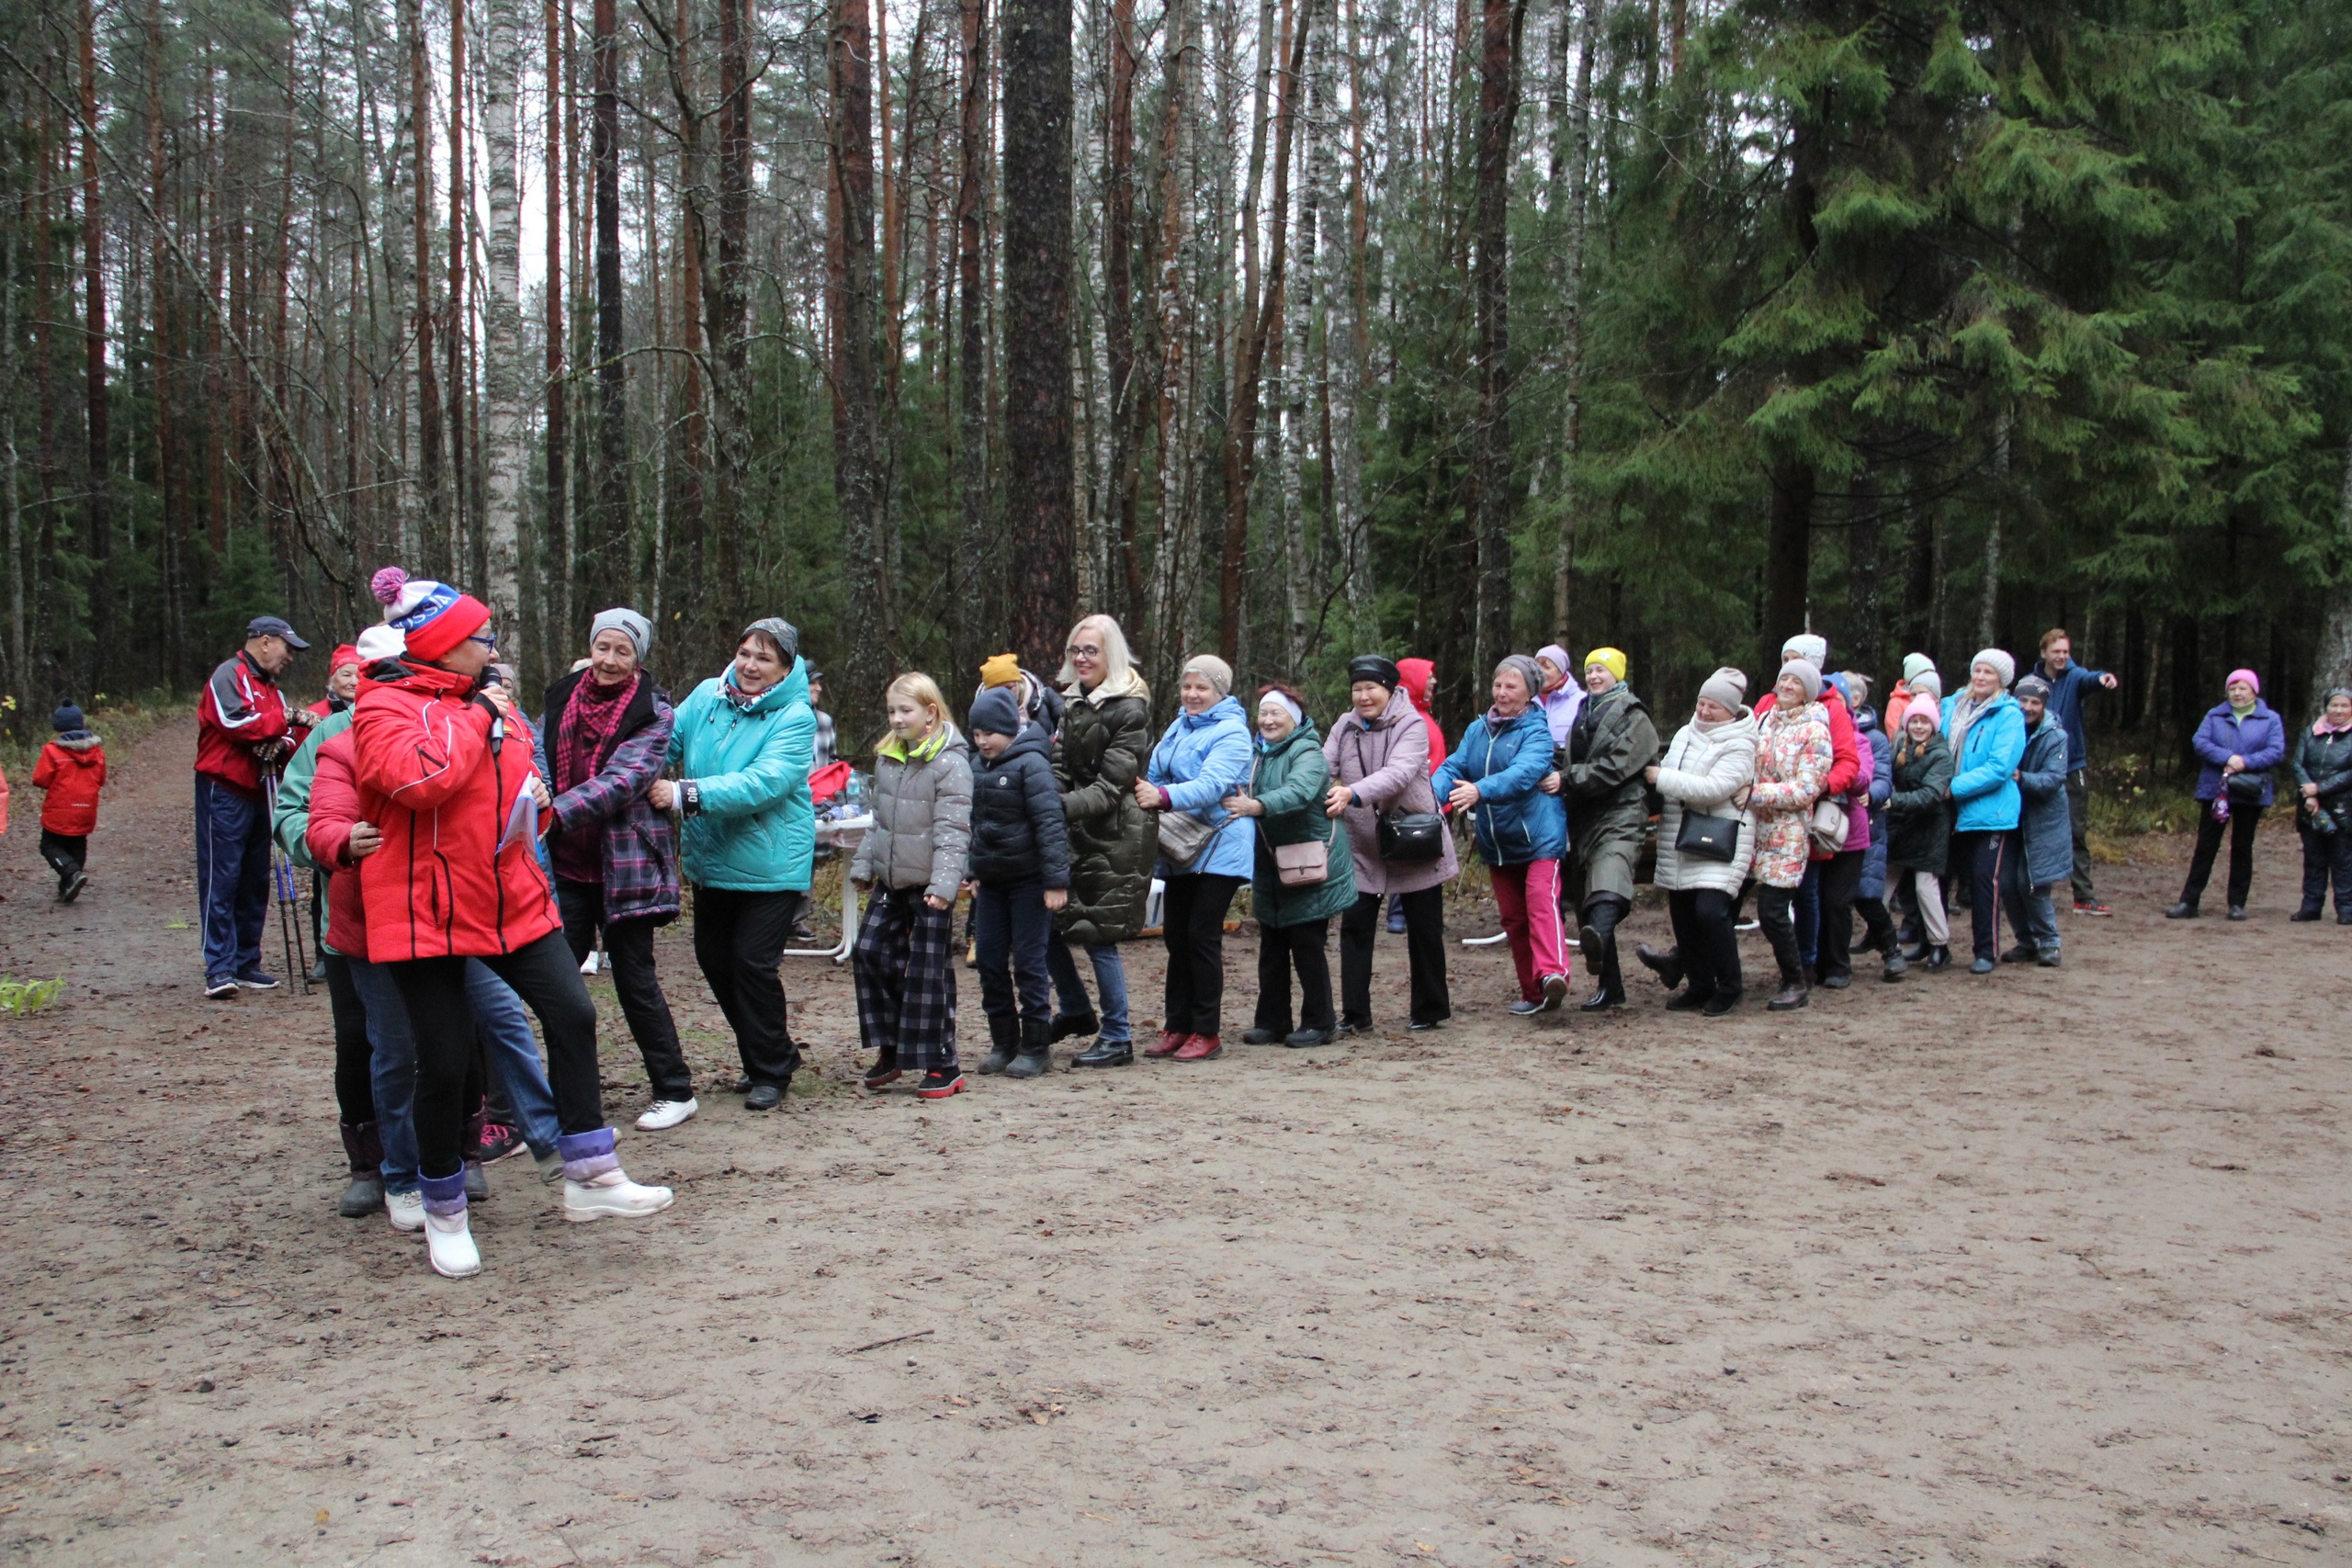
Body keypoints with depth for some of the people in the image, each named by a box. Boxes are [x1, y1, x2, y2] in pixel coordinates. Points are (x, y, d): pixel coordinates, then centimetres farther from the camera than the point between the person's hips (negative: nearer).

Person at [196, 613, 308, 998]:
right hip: (224, 790, -9)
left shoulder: (271, 687, 22)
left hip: (257, 791, 9)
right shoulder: (229, 675, -6)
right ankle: (219, 969, -10)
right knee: (221, 879, -9)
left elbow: (278, 734, 19)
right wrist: (283, 721, -7)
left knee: (255, 880, 9)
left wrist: (282, 744, -5)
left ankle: (246, 963, 15)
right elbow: (235, 722, -21)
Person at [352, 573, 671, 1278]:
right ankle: (444, 1214, 19)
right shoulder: (383, 708, -10)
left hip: (512, 899, 7)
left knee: (573, 1015, -2)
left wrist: (534, 799, 4)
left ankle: (590, 1176, 9)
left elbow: (520, 772, 28)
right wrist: (475, 717, -16)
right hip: (426, 913, -7)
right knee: (445, 1062, 0)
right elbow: (419, 776, -30)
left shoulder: (489, 702, 13)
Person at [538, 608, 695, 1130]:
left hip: (624, 864, -5)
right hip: (566, 865, 5)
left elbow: (622, 780, -18)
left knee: (634, 977, 0)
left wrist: (556, 813, -28)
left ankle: (675, 1091, 12)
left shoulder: (653, 711, -6)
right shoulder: (562, 697, 10)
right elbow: (537, 753, 4)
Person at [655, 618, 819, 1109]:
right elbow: (668, 741, -3)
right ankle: (775, 1052, 31)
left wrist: (687, 794, -35)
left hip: (770, 864, -6)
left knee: (754, 963, -5)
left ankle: (771, 1072, 14)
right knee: (714, 958, 14)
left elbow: (762, 783, -28)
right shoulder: (707, 696, 2)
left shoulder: (795, 718, -15)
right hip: (710, 860, 7)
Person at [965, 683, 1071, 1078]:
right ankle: (1003, 1042, 20)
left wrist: (1056, 880, -22)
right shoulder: (980, 767, 10)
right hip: (992, 881, 7)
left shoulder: (1031, 764, -13)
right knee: (990, 962, 9)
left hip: (1028, 880, -7)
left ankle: (1036, 1046, 9)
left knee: (1028, 963, -1)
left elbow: (1050, 823, -18)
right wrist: (975, 872, 21)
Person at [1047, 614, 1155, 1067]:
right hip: (1074, 830, 8)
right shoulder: (1070, 703, 12)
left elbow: (1112, 785, -17)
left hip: (1116, 837, -8)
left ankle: (1117, 1039, 7)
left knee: (1099, 936, -5)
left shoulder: (1129, 710, -12)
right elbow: (1060, 769, 10)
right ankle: (1077, 1011, 28)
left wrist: (1063, 808, -29)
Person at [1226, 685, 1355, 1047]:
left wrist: (1256, 806, -46)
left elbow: (1299, 791, -32)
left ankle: (1319, 1023, 8)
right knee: (1271, 946, 10)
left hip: (1309, 864, -7)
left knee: (1307, 943, -3)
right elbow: (1246, 795, 15)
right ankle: (1272, 1021, 17)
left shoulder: (1307, 752, -12)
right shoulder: (1259, 753, 13)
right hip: (1270, 865, 7)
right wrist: (1238, 802, -9)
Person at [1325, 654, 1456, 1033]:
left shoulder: (1411, 724, -12)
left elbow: (1398, 773, -29)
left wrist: (1353, 793, -45)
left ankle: (1429, 1010, 22)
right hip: (1362, 845, 3)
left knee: (1424, 930, 8)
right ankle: (1354, 1012, 6)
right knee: (1354, 926, -1)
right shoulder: (1344, 727, 2)